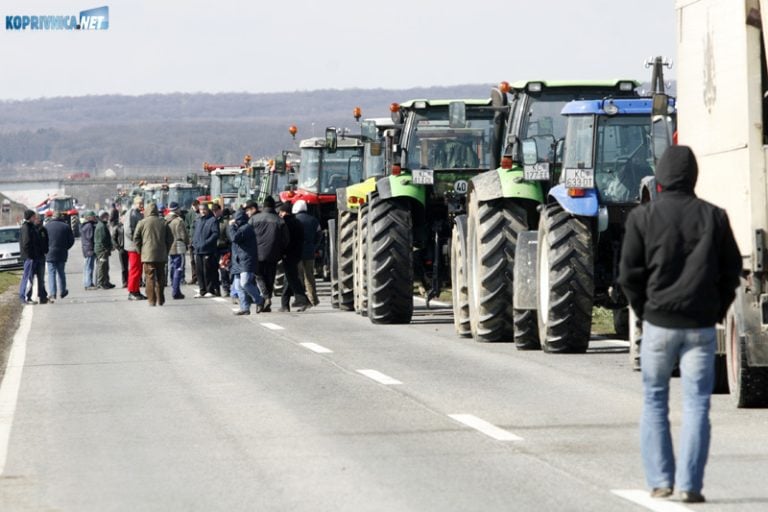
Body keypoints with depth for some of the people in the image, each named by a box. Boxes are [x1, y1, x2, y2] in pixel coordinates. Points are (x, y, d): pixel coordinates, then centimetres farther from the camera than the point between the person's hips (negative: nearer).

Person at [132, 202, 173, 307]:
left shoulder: (142, 222, -3)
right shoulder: (163, 222, 6)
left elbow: (136, 239, -3)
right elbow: (170, 238, 8)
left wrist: (140, 251, 7)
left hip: (148, 255, -3)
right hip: (161, 255, 3)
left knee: (150, 278, -2)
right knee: (160, 278, 12)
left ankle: (151, 300, -6)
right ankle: (160, 300, 15)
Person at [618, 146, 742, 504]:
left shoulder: (642, 217, -4)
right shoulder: (714, 217, 0)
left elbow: (629, 273, -3)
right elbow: (732, 269, 4)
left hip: (659, 322, 0)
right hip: (701, 324, 1)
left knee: (654, 401, 12)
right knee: (696, 404, 3)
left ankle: (660, 481, 8)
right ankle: (690, 485, -3)